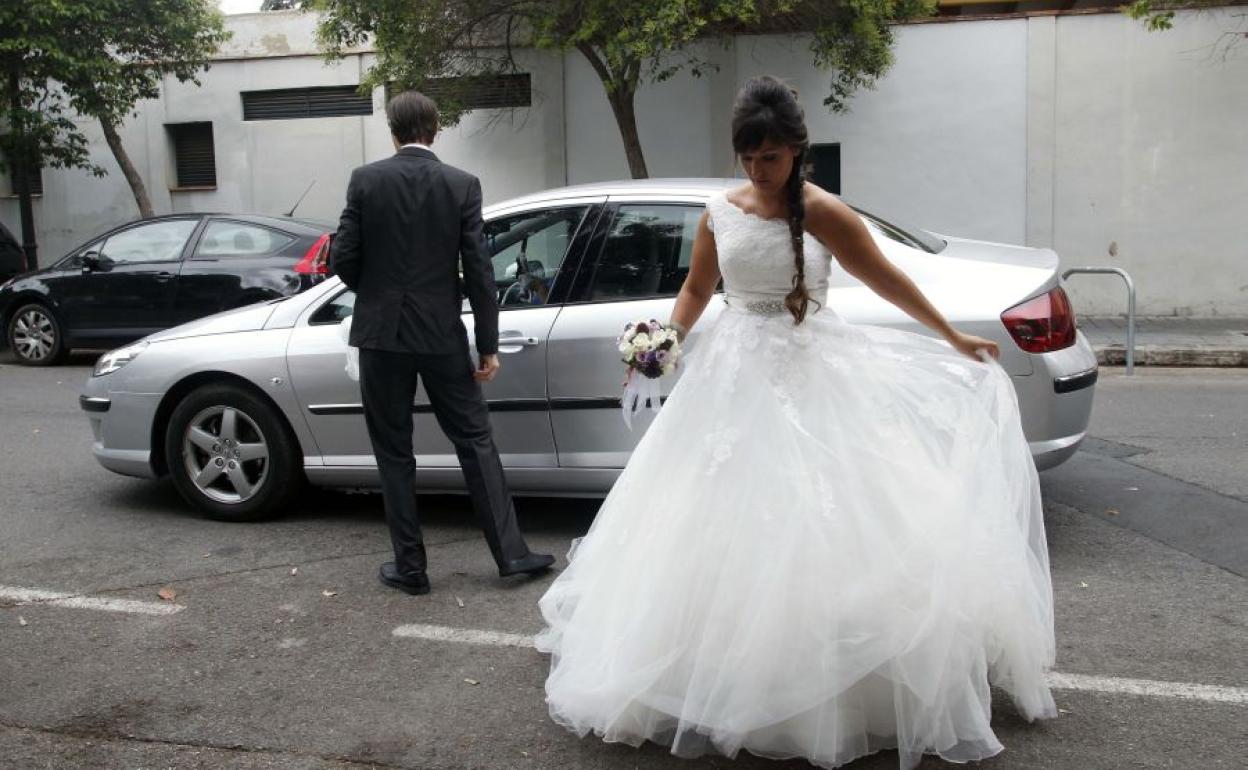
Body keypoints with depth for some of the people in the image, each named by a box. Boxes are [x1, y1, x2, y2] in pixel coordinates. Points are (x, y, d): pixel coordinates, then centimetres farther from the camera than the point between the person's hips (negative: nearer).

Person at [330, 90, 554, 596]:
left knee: (394, 454, 10)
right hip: (442, 335, 1)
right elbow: (479, 270, -5)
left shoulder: (366, 180, -3)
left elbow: (343, 258, -4)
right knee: (475, 441, 11)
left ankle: (410, 567, 15)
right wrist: (488, 345, 0)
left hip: (381, 333, 0)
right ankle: (510, 552, 13)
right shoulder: (462, 185, -3)